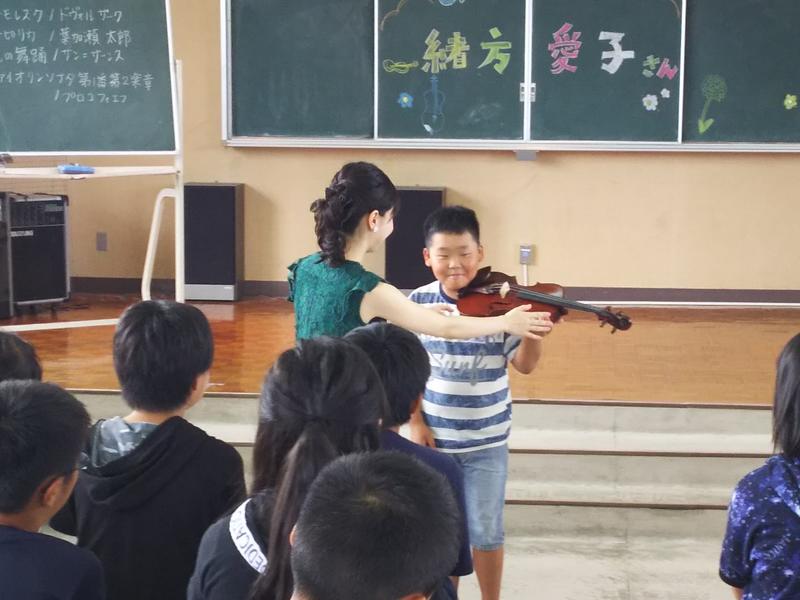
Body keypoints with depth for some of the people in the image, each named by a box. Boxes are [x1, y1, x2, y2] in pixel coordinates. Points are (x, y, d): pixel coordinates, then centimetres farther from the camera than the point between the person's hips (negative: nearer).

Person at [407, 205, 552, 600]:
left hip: (486, 441, -2)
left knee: (485, 532, 6)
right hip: (434, 437, 2)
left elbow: (524, 365, -9)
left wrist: (533, 336, -29)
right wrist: (415, 421, -5)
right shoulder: (418, 303, -7)